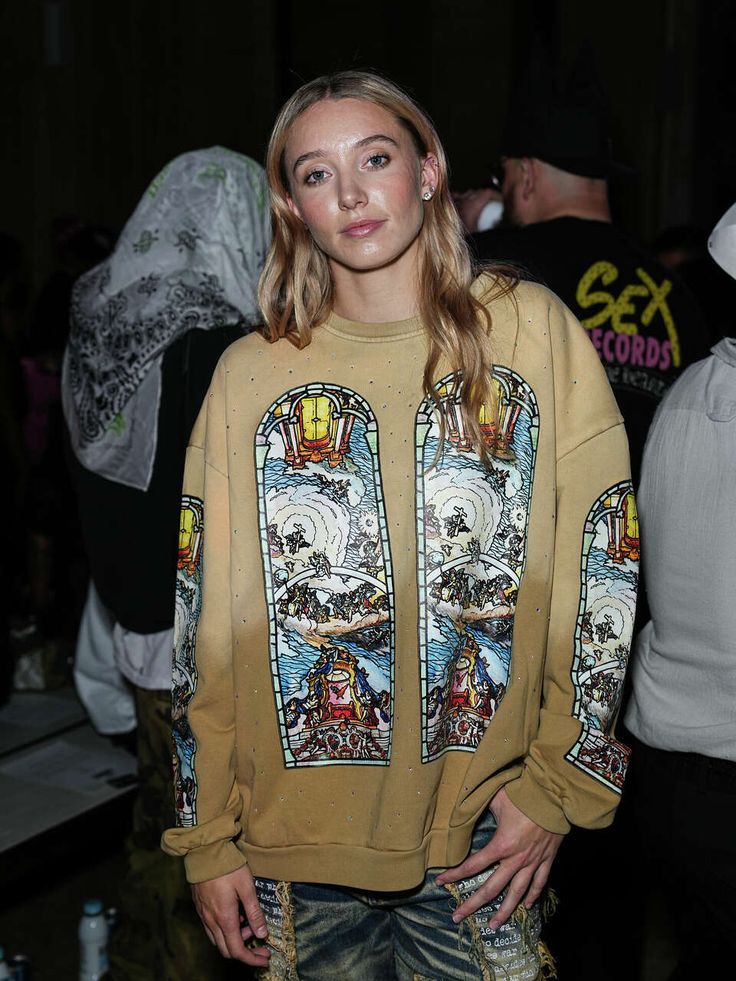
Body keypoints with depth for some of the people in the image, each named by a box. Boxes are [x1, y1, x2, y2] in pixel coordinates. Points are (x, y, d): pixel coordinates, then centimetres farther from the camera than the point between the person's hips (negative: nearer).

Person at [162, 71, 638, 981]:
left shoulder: (534, 332, -3)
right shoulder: (247, 376, 1)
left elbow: (599, 572, -2)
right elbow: (205, 623, 2)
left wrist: (558, 786, -4)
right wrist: (208, 839, 2)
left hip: (485, 838, -1)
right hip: (296, 844, 1)